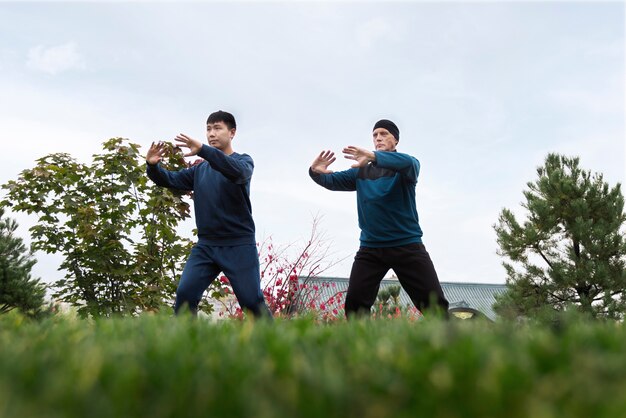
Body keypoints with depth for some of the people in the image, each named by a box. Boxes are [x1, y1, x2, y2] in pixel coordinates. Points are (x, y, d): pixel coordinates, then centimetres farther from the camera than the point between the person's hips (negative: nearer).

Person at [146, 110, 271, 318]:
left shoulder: (244, 160, -1)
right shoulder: (199, 169, 15)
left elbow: (237, 171, -25)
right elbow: (171, 180, 6)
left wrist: (202, 150, -37)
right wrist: (153, 166, -16)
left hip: (239, 245, -4)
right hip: (205, 245, 5)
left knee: (252, 301, -5)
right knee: (185, 294, -7)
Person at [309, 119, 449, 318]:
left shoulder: (406, 167, -1)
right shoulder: (361, 171, 12)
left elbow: (407, 162, -25)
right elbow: (332, 180, 4)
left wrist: (373, 156, -43)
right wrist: (316, 173, -21)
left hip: (407, 245, -3)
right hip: (370, 248, 3)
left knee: (435, 303, -7)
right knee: (355, 303, -7)